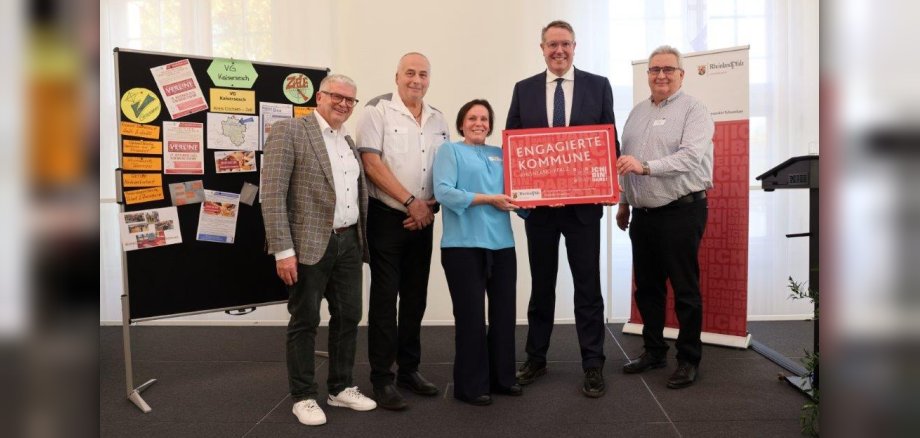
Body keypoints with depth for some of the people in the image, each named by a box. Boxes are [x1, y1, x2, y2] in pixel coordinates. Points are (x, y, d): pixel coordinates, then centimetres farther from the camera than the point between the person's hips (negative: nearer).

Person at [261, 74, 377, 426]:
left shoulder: (350, 142, 16)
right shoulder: (289, 131, -7)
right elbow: (272, 194, -13)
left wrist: (362, 241, 12)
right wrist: (283, 250, -19)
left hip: (349, 243, 7)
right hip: (310, 244, -7)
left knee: (348, 317, 13)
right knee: (305, 322, 4)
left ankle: (341, 388, 28)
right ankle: (303, 396, 18)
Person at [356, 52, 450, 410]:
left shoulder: (437, 120, 12)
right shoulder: (378, 109, -5)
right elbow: (372, 164, -13)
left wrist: (431, 205, -3)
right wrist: (411, 202, -14)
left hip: (423, 220, 6)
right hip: (386, 218, -5)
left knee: (415, 299, 11)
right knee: (385, 299, -1)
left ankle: (409, 369, 24)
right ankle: (382, 379, 8)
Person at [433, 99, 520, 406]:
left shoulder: (500, 155, 20)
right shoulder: (450, 151, 5)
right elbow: (443, 191, -10)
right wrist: (488, 199, -13)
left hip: (501, 244, 5)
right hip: (464, 245, -5)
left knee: (504, 313, 10)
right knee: (471, 316, 0)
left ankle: (502, 377, 25)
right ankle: (470, 385, 13)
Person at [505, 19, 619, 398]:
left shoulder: (598, 86, 4)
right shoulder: (524, 90, 7)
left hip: (583, 202, -1)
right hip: (538, 203, 2)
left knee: (588, 285, 4)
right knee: (541, 285, 13)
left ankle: (593, 365, 15)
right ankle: (536, 358, 26)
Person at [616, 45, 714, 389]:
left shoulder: (694, 110, -5)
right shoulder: (637, 112, 15)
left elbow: (691, 156, -20)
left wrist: (645, 166, -28)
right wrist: (624, 202, 18)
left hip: (681, 212, -6)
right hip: (643, 214, 7)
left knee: (685, 290, 1)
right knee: (647, 287, 13)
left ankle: (689, 360, 14)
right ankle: (654, 351, 27)